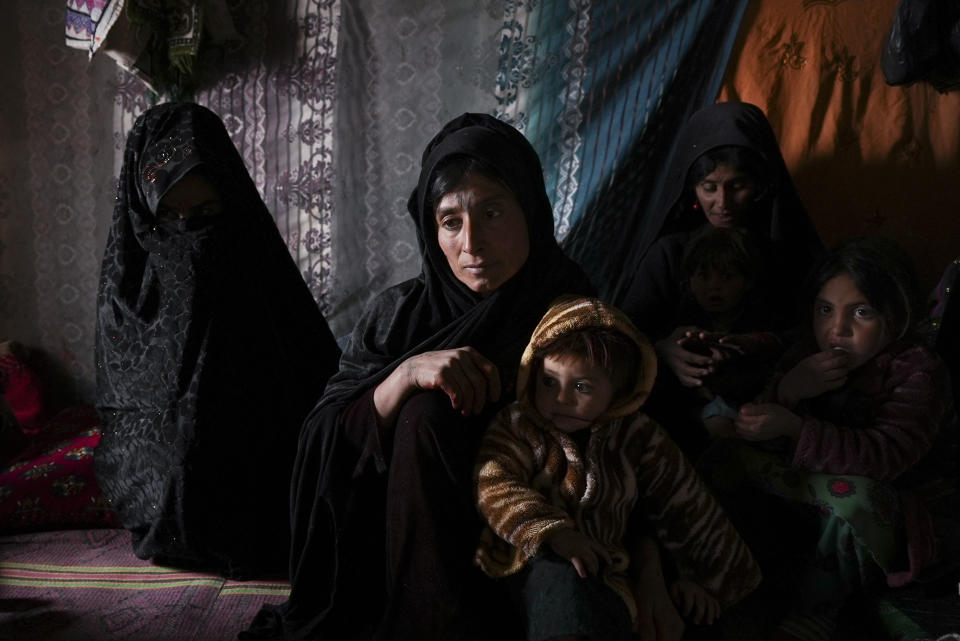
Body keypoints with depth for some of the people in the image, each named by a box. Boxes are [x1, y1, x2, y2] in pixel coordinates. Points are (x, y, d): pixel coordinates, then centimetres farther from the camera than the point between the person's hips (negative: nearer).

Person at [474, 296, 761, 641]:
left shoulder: (636, 435, 8)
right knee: (559, 575, -37)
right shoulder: (516, 424, 3)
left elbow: (684, 506, 17)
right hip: (533, 559, -2)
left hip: (600, 566, 2)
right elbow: (495, 487, -11)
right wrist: (555, 533, -24)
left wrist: (703, 572, 23)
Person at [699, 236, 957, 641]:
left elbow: (887, 455, -34)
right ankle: (778, 570, -4)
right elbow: (768, 440, -10)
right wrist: (787, 392, -32)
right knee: (724, 460, -16)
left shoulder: (917, 372, -17)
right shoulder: (807, 354, -3)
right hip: (808, 491, 4)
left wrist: (794, 427, -45)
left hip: (886, 509, -4)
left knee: (855, 494, -38)